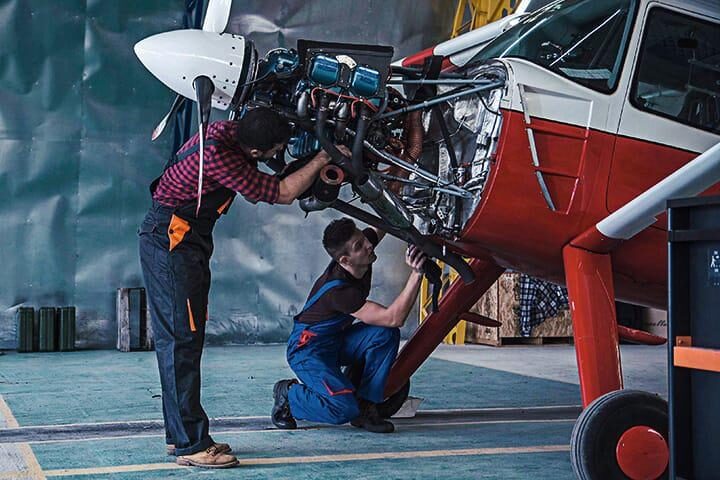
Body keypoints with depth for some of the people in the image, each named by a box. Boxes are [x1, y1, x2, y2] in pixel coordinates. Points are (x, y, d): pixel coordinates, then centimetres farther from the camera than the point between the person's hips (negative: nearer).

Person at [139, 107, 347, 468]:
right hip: (170, 238, -10)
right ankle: (190, 444, -7)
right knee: (182, 338, -10)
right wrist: (323, 158, -10)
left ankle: (178, 433, 19)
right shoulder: (218, 155, -26)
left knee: (176, 339, 12)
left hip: (188, 241, 10)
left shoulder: (229, 130, 0)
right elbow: (282, 194, -18)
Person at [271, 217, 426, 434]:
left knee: (386, 334, -17)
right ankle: (288, 394, 1)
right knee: (344, 408, -27)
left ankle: (365, 406, -7)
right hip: (308, 350, -8)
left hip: (337, 341, 8)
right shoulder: (338, 290, -33)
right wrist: (416, 274, -41)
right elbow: (394, 318, -36)